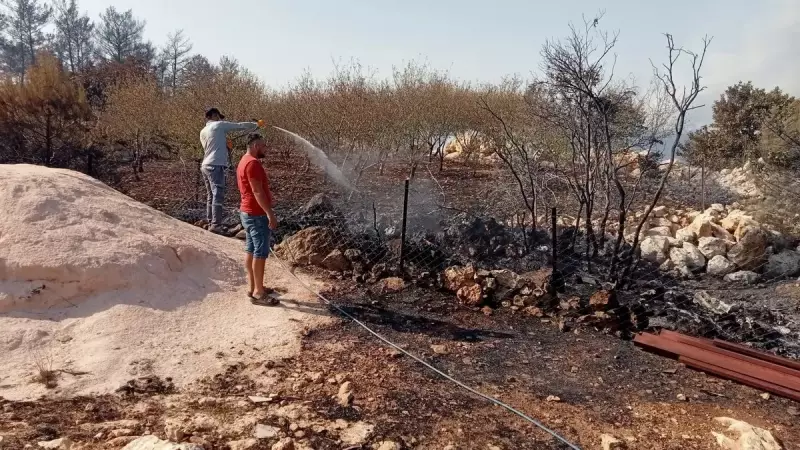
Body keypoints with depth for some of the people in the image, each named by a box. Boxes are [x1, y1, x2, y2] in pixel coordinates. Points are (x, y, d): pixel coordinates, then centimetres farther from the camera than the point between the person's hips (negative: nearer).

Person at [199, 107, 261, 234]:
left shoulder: (202, 132, 21)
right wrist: (256, 124, 15)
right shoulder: (219, 125, 0)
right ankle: (215, 225, -20)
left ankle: (211, 223, 16)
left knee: (211, 196, 14)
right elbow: (240, 126, 3)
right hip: (215, 165, -9)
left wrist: (225, 144, 23)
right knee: (218, 195, -13)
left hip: (206, 166, 9)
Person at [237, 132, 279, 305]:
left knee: (251, 250, 13)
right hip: (257, 214, -11)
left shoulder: (245, 161, 16)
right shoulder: (253, 163, -18)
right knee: (260, 252, -6)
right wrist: (270, 213, -25)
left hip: (248, 212, 11)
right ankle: (258, 293, -1)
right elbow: (257, 191, -24)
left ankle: (254, 287, 21)